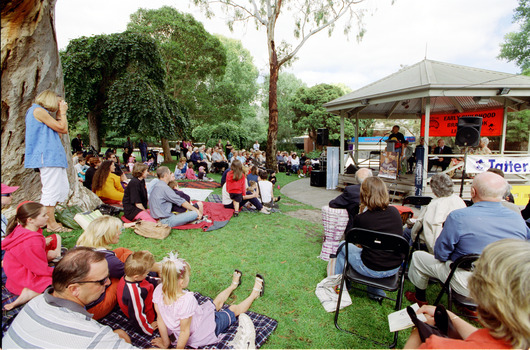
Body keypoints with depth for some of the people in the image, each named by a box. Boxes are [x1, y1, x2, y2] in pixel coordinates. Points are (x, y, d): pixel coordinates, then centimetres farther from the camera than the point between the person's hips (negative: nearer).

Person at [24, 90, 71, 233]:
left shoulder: (43, 112, 23)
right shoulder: (38, 110, -7)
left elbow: (64, 131, 16)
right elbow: (62, 128, -10)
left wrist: (59, 114, 15)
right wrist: (62, 112, 4)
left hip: (54, 156, 10)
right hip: (47, 157, -10)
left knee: (63, 189, 12)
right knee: (51, 190, -8)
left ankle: (47, 219, 20)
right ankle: (52, 224, -2)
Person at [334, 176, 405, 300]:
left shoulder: (361, 219, -18)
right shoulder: (395, 212, -6)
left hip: (372, 270, -5)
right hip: (395, 268, 5)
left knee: (343, 246, 18)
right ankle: (376, 292, 39)